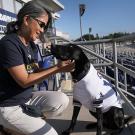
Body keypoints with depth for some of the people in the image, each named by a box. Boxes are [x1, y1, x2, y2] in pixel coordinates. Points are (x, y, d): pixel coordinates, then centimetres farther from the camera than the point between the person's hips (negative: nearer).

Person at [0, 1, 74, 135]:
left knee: (62, 100, -9)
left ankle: (31, 119, 6)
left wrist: (60, 65, -11)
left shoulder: (28, 44, 7)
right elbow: (24, 81, -22)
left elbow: (36, 72, 3)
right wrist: (57, 68, -21)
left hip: (27, 97, 8)